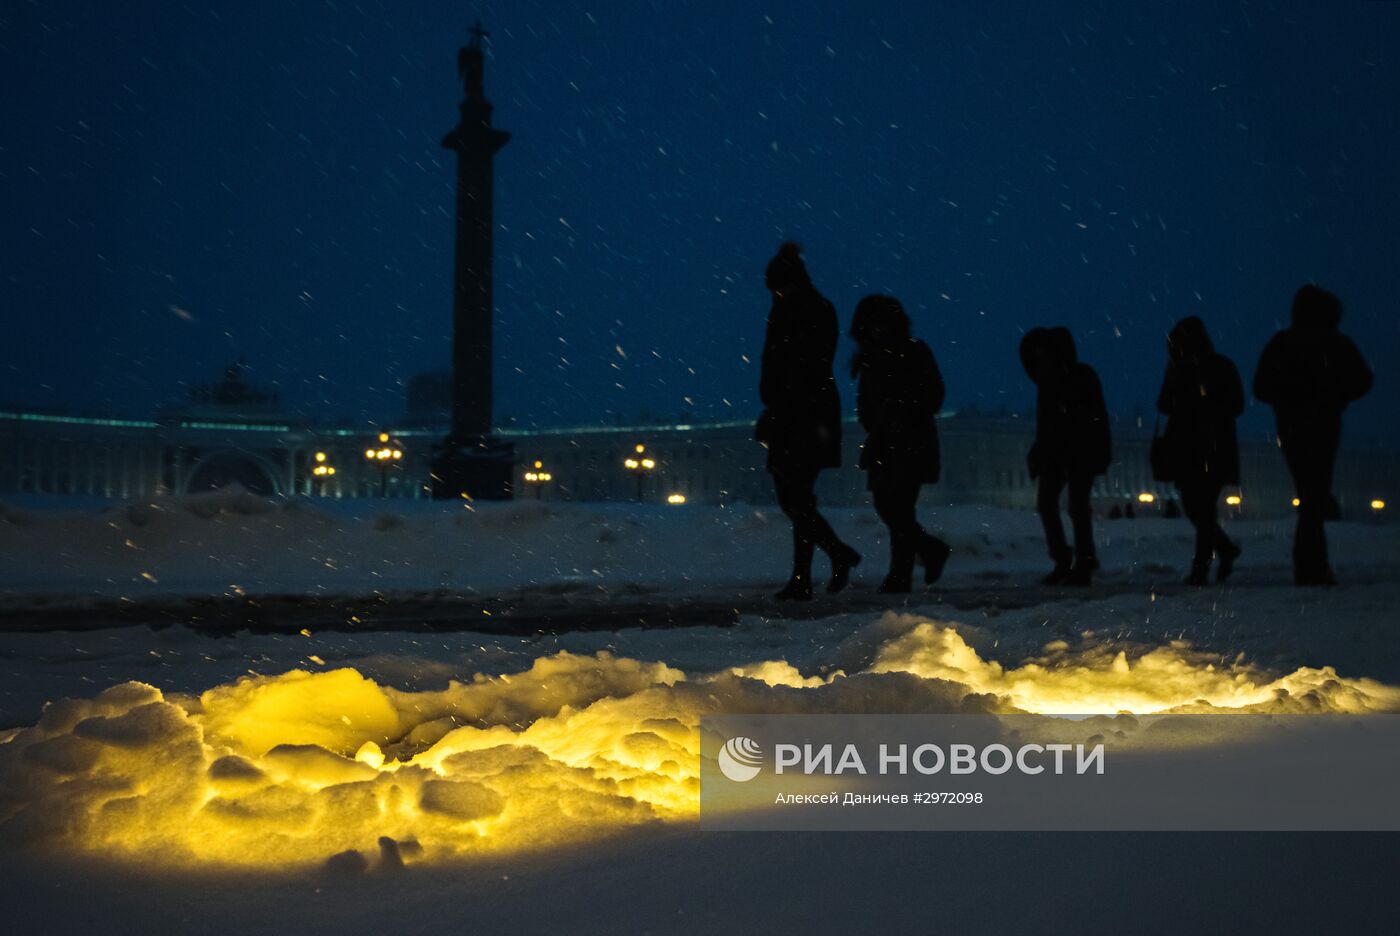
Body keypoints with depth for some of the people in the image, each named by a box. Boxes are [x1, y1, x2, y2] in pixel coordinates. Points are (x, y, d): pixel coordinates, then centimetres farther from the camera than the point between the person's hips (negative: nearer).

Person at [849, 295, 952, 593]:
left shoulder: (915, 353, -5)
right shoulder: (870, 356, 12)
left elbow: (934, 397, -6)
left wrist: (902, 418, -14)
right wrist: (874, 428, 5)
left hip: (912, 443, -7)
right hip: (883, 444, 7)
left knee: (899, 506, -10)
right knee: (884, 505, 6)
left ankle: (900, 576, -5)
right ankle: (932, 549, 24)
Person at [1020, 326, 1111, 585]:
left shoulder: (1083, 375, -5)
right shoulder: (1046, 381, 12)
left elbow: (1099, 417, -10)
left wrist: (1101, 453, -17)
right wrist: (1038, 453, 11)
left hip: (1082, 451, -6)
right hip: (1054, 450, 6)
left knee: (1078, 506, -8)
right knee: (1045, 502, -3)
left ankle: (1083, 565, -2)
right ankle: (1062, 560, 7)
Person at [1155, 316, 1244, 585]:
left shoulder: (1222, 367, -1)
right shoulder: (1179, 368, 10)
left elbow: (1235, 405, -2)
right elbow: (1164, 405, 8)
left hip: (1215, 449, -4)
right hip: (1185, 448, 4)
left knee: (1203, 507, -9)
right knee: (1192, 507, 4)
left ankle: (1201, 566, -6)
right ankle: (1226, 550, 25)